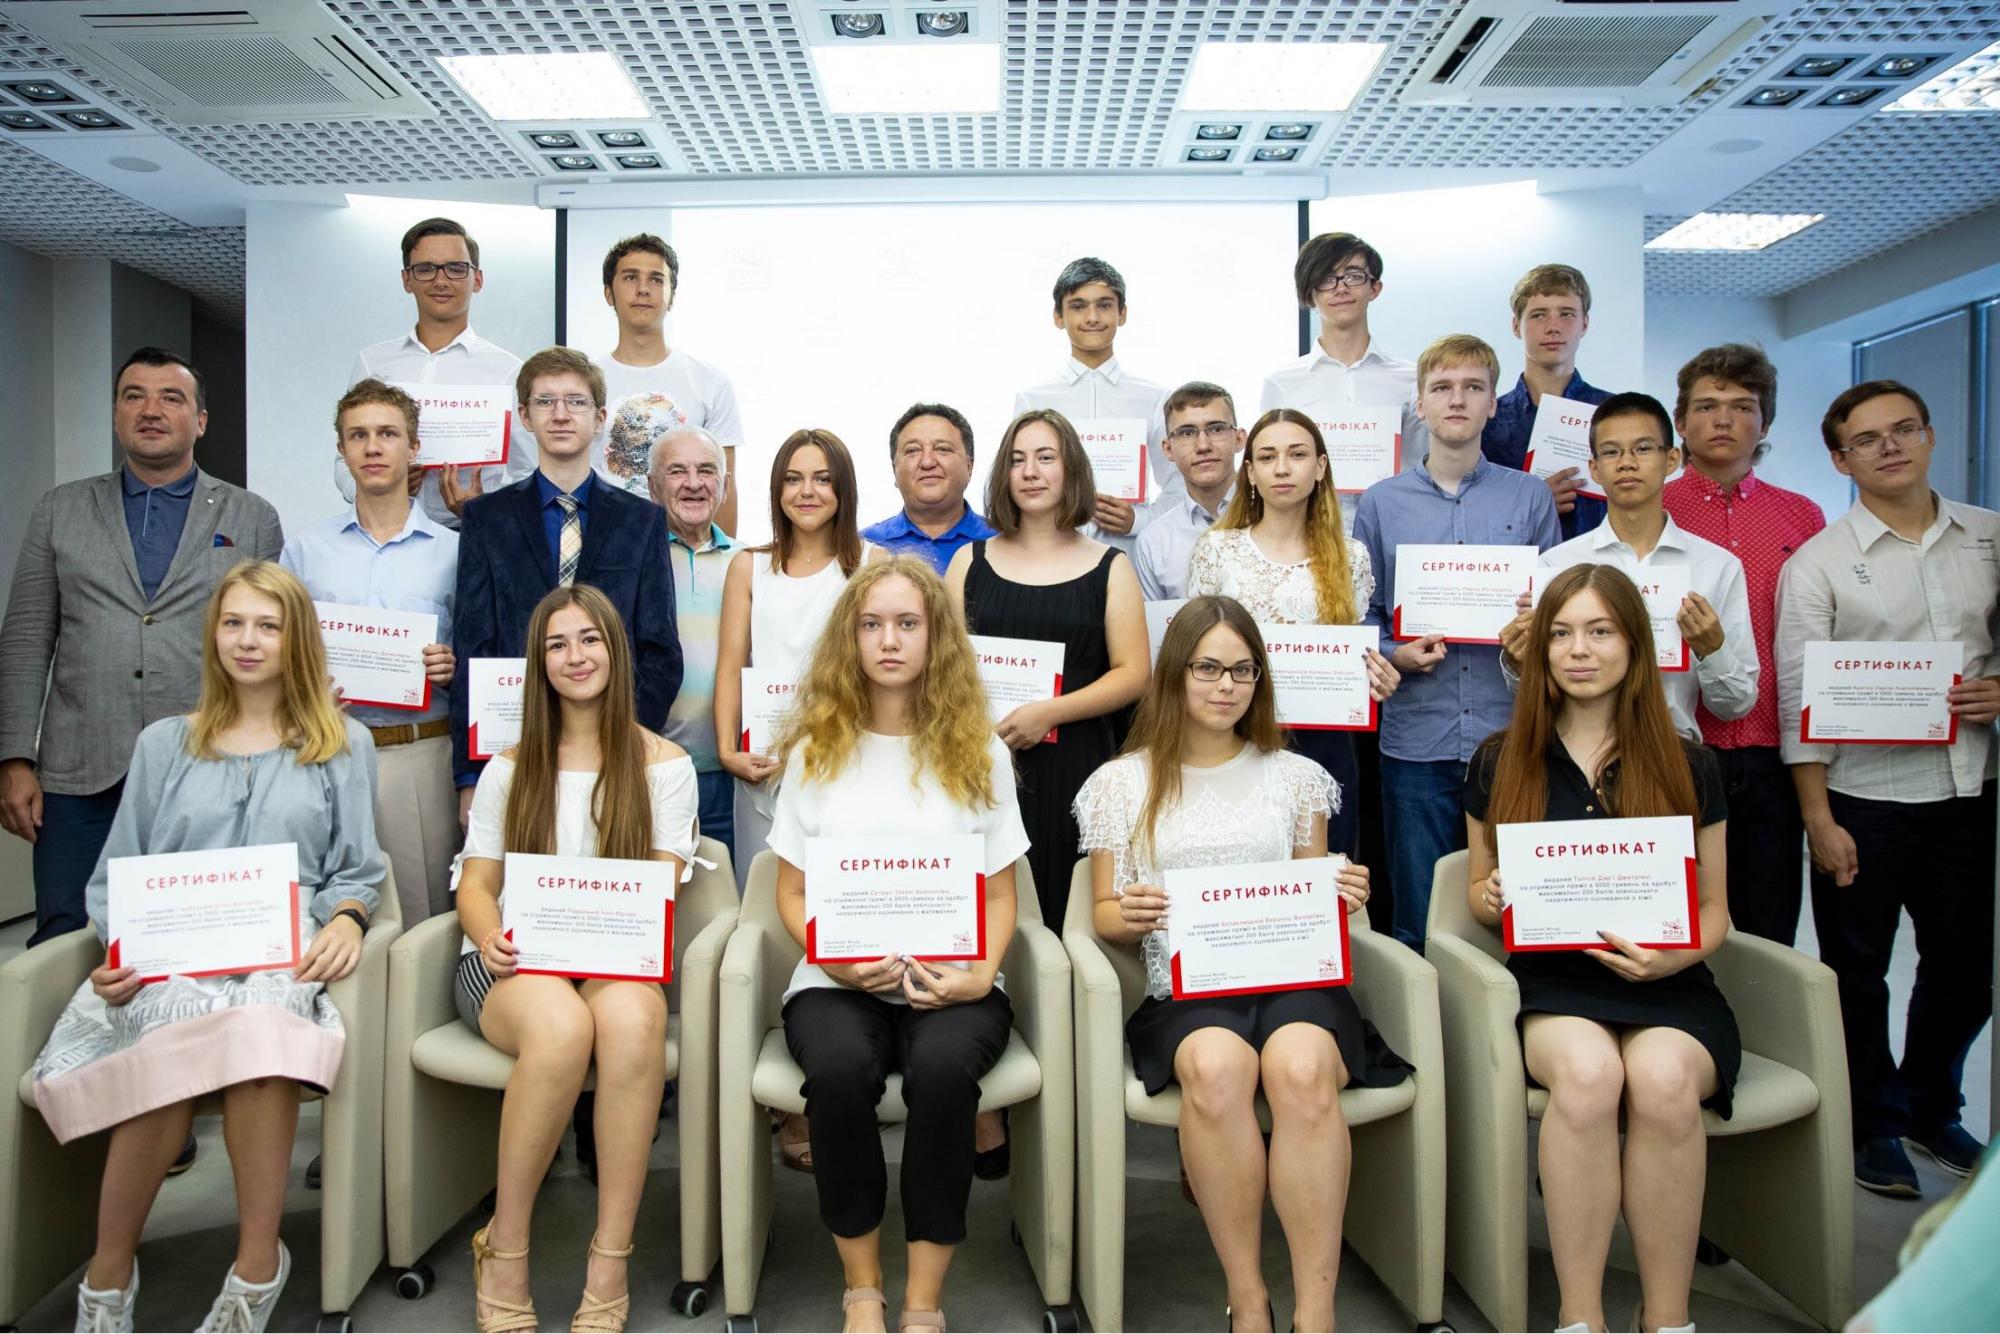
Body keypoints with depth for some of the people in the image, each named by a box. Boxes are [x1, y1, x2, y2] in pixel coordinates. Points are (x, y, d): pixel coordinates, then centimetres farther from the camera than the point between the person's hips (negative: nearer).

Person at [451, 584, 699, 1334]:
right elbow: (475, 884, 10)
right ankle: (505, 1249, -18)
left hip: (616, 963, 0)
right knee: (561, 1024, -37)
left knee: (631, 1014, -38)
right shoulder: (511, 768, 17)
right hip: (512, 965, 1)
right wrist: (490, 937, -14)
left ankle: (609, 1267, -29)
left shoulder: (663, 765, 11)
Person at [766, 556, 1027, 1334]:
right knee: (840, 1068, -33)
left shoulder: (980, 754, 7)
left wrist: (981, 973, -13)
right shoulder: (815, 751, 7)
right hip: (838, 981, 1)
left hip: (952, 984, 0)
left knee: (943, 1067, -34)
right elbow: (792, 894, 8)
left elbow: (999, 896, 7)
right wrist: (834, 957, -12)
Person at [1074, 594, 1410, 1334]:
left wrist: (1341, 901, -3)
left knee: (1301, 1068, -35)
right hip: (1186, 989, -1)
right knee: (1216, 1067, -36)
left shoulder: (1295, 776, 17)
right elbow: (1104, 913, 13)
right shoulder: (1122, 783, 12)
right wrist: (1130, 915, -10)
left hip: (1292, 977, 1)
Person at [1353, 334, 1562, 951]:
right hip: (1416, 735, 0)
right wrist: (1394, 653, -10)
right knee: (1419, 922, 6)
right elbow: (1362, 615, 9)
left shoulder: (1529, 496, 9)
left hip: (1511, 732, 0)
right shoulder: (1382, 503, 8)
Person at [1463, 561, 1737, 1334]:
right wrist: (1494, 896, -9)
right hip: (1552, 985, 0)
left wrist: (1676, 955, -12)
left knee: (1662, 1078, -34)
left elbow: (1714, 909, 10)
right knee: (1587, 1069, -35)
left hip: (1668, 989, 1)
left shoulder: (1689, 769, 9)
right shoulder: (1499, 763, 9)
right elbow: (1479, 889, 15)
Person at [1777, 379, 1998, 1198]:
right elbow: (1798, 699, -8)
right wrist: (1818, 820, -12)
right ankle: (1875, 1125, 27)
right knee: (1857, 973, 8)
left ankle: (1930, 1108, 38)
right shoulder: (1817, 563, -5)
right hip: (1866, 797, -4)